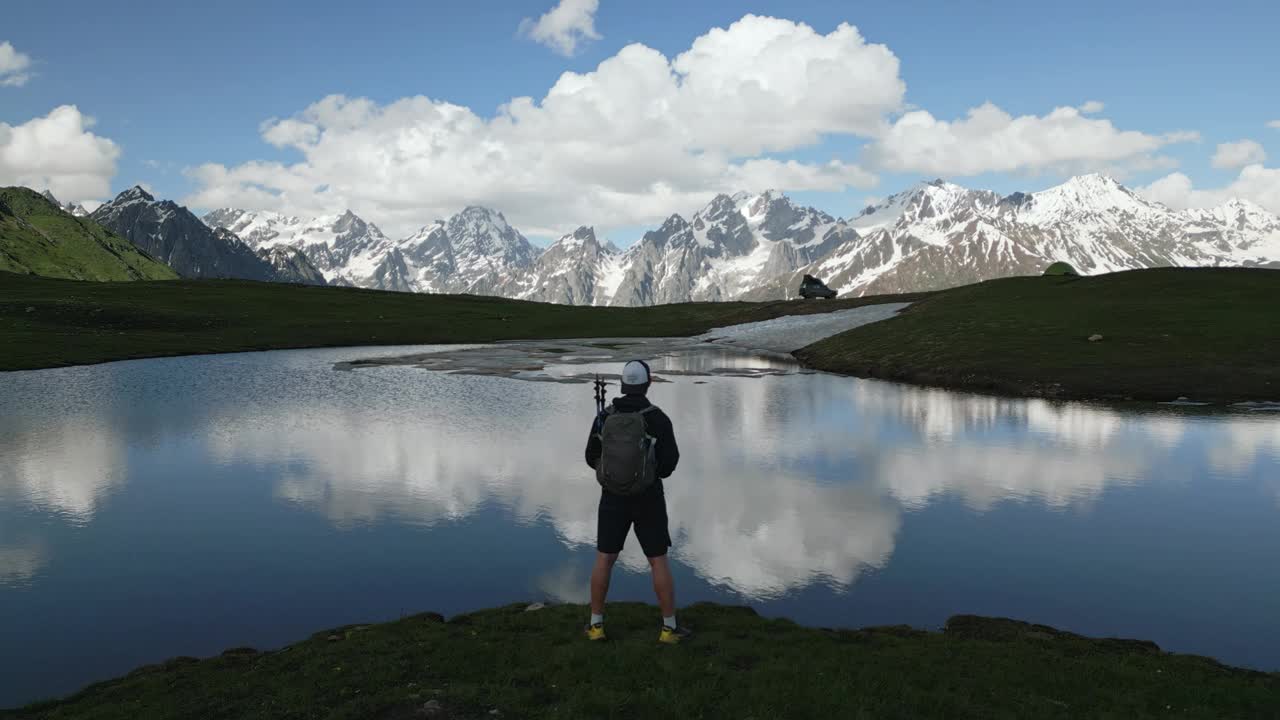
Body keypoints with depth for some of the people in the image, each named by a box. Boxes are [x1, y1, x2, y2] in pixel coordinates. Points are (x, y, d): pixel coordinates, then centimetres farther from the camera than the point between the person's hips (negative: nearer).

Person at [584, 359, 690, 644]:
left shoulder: (605, 417, -4)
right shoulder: (659, 419, -13)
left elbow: (593, 458, 5)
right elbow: (669, 464, -11)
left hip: (614, 498, 2)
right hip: (648, 499, -2)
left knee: (604, 559, 14)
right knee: (658, 561, 8)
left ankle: (596, 624, 19)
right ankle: (670, 628, 12)